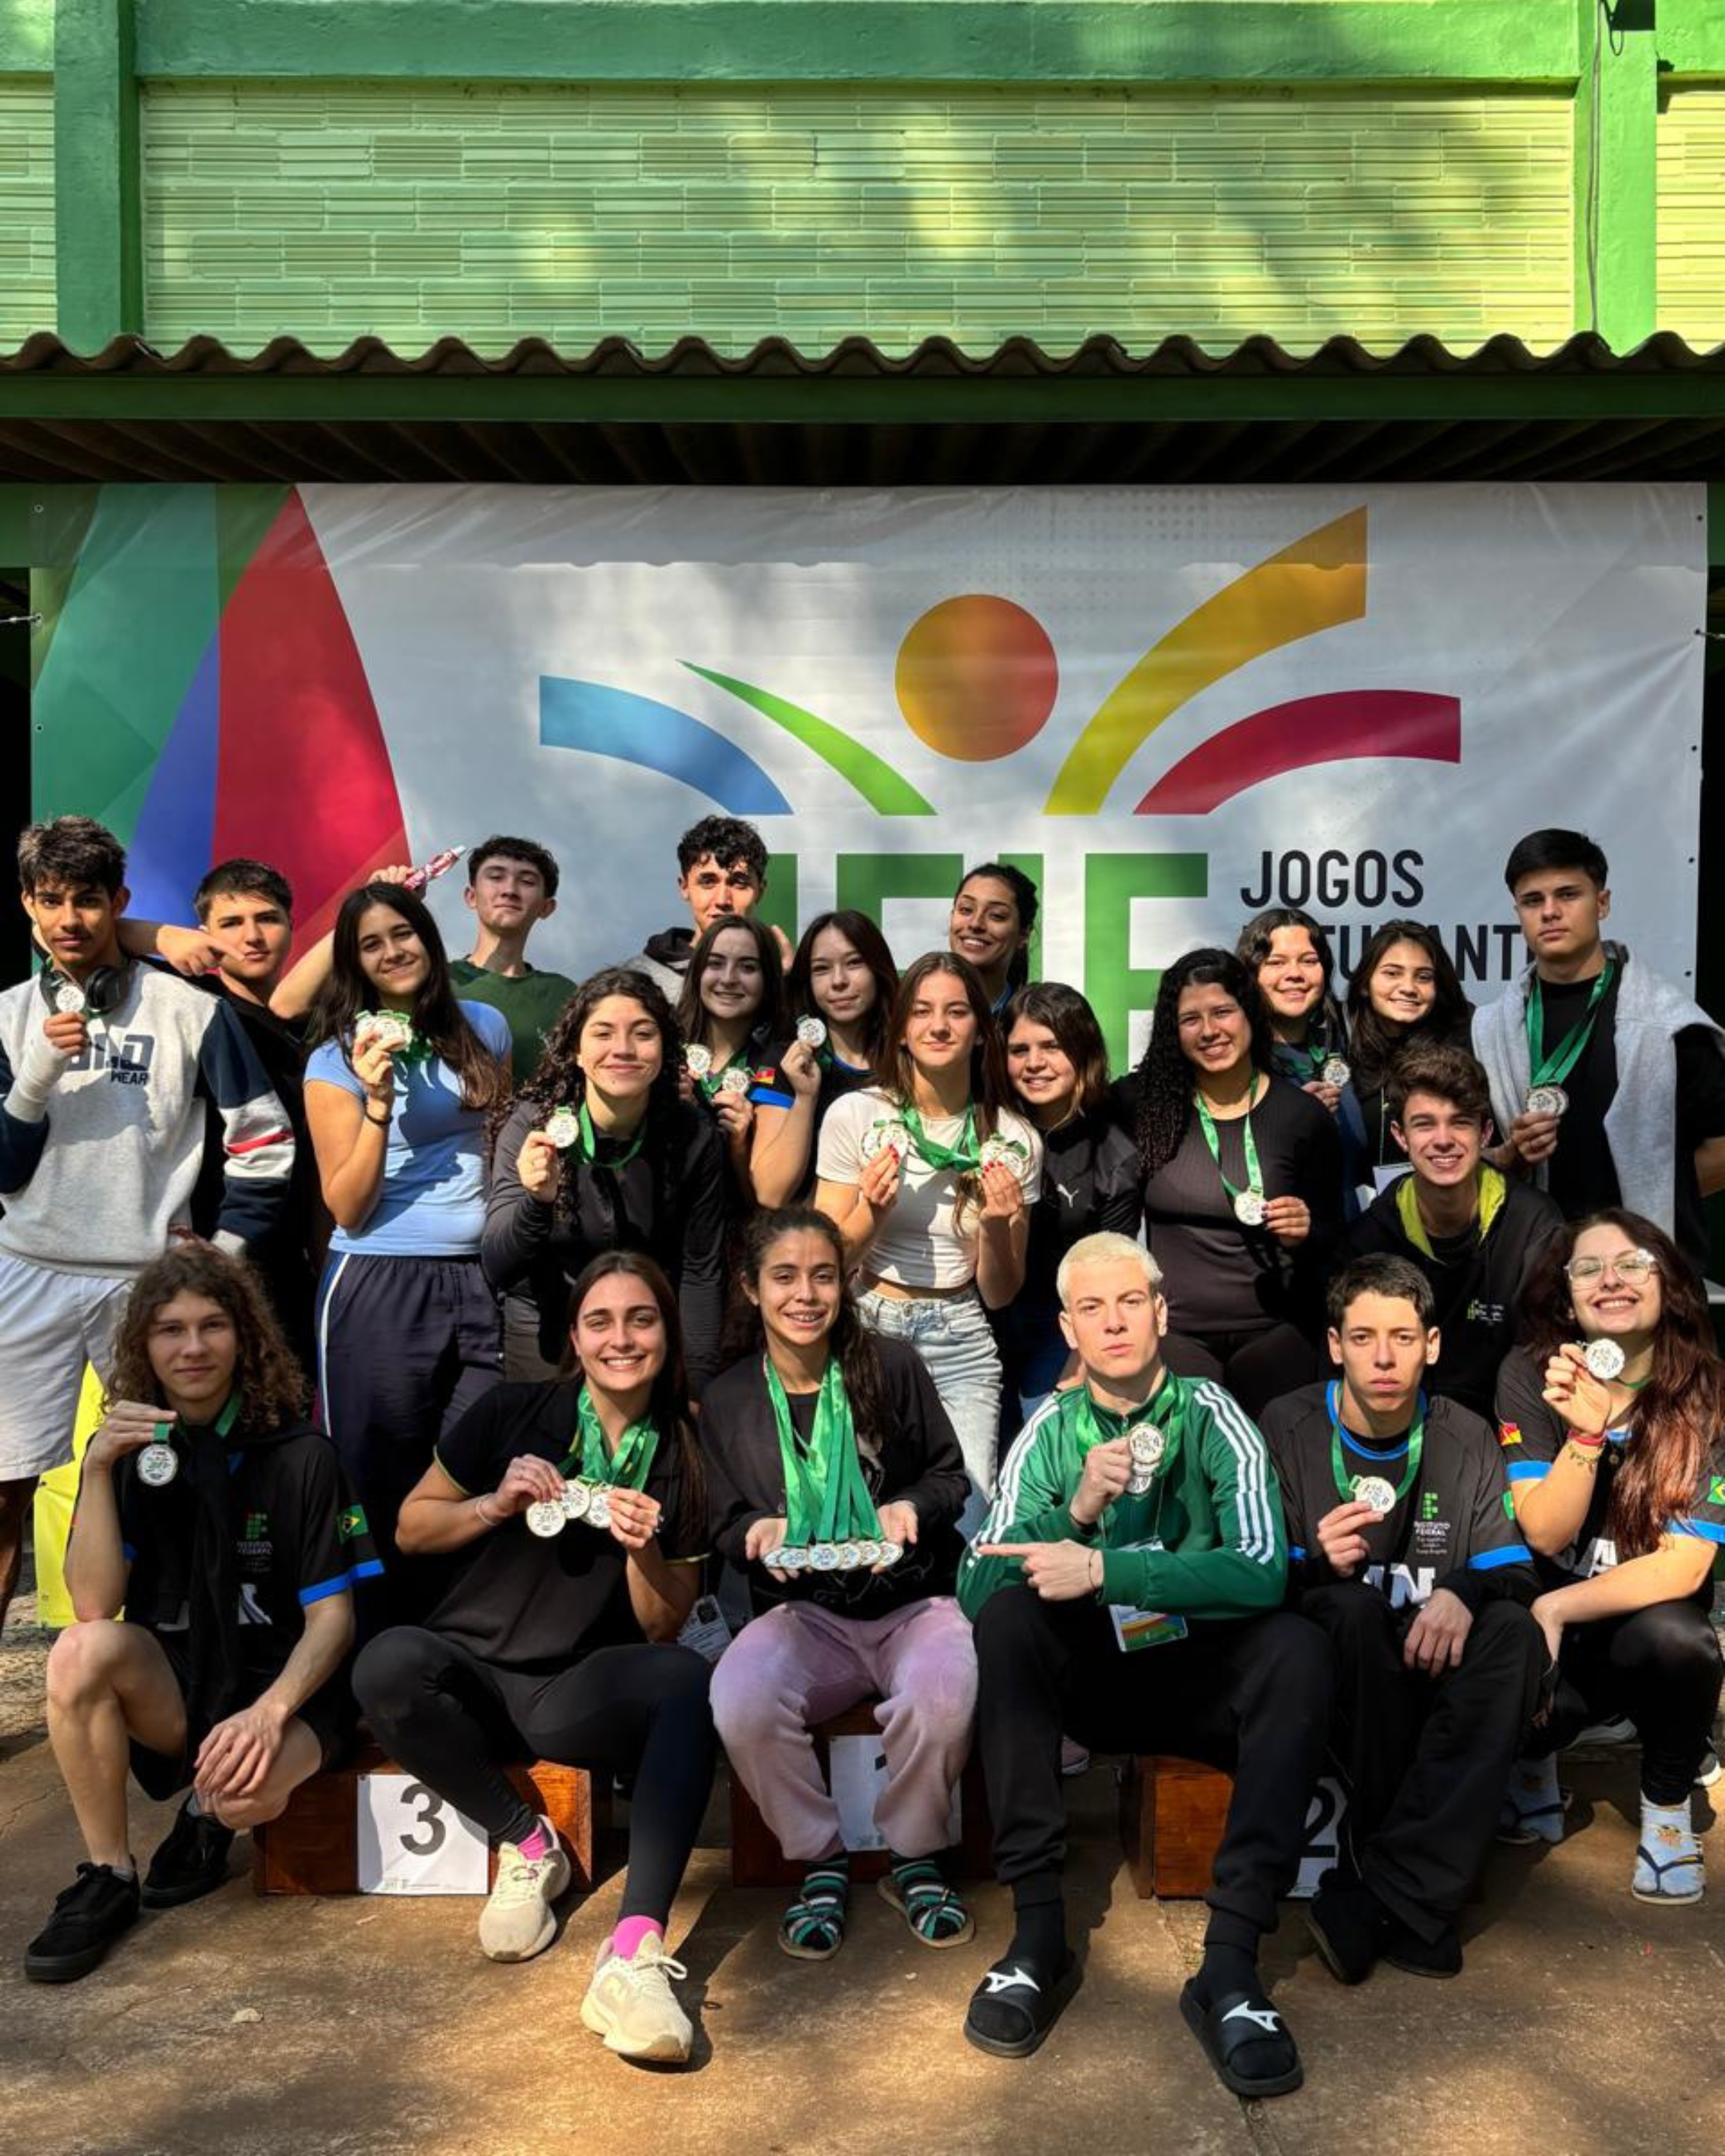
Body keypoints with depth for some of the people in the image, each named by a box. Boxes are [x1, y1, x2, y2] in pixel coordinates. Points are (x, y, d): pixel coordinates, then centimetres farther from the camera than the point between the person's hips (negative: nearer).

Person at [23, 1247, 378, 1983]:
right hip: (174, 1685, 3)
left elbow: (331, 1617, -11)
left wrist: (268, 1712, -27)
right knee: (81, 1650, -28)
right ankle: (108, 1880, -9)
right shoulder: (131, 1449, -2)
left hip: (286, 1686, -3)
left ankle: (208, 1820, 6)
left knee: (248, 1790, -34)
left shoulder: (299, 1455, -10)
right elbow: (94, 1607, -13)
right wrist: (97, 1468, -23)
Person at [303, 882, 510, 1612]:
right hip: (380, 1288, -3)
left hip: (481, 1280, 3)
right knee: (388, 1490, 4)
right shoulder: (336, 1059, -1)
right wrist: (378, 1101, -19)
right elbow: (347, 1209, -8)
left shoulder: (485, 1026, 9)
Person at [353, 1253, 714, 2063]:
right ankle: (526, 1845, -11)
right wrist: (496, 1505, -12)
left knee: (685, 1681, -32)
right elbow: (411, 1527, 6)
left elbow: (664, 1630, 5)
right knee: (388, 1665, -33)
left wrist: (644, 1549, -15)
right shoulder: (514, 1414, -1)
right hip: (473, 1669, 0)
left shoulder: (683, 1460, 2)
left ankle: (634, 1950, -39)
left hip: (580, 1693, 0)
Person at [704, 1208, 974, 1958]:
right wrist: (757, 1533, -12)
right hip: (802, 1610, 1)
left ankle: (914, 1858, -3)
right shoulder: (725, 1401, 5)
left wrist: (912, 1507, -15)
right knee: (737, 1699, -32)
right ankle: (819, 1860, -4)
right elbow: (726, 1527, 11)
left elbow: (951, 1476, 7)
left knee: (944, 1695, -36)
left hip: (913, 1601, -1)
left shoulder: (893, 1366, 0)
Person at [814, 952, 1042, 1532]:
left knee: (967, 1525, -6)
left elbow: (999, 1295, 6)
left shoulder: (1014, 1139, 0)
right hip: (866, 1331, -1)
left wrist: (996, 1226, -13)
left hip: (960, 1347, 1)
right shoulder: (855, 1114, -5)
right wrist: (871, 1212, -18)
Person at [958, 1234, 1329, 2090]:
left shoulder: (1212, 1417, -8)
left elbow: (1262, 1570, -24)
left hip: (1202, 1677, -1)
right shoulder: (1051, 1429, -3)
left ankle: (1230, 1964, -31)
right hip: (1091, 1676, 2)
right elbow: (974, 1587, -13)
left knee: (1298, 1649, -31)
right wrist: (1076, 1510, -29)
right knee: (1006, 1619, -27)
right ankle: (1036, 1932, -24)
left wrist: (1102, 1570, -31)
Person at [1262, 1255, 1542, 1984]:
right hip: (1335, 1673, -2)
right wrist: (1317, 1566, -28)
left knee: (1513, 1634, -29)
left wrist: (1464, 1593, -23)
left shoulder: (1467, 1439, 4)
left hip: (1431, 1672, 3)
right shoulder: (1285, 1428, -5)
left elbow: (1516, 1574, 1)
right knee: (1355, 1609, -35)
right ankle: (1417, 1907, -26)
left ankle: (1380, 1900, -31)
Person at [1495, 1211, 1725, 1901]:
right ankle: (1534, 1766, 9)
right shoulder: (1531, 1376, -9)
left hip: (1646, 1620, 0)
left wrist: (1557, 1609, -22)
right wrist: (1586, 1433, -30)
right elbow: (1545, 1536, -15)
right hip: (1543, 1622, 1)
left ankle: (1668, 1806, -3)